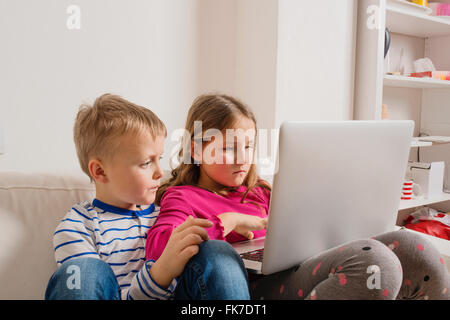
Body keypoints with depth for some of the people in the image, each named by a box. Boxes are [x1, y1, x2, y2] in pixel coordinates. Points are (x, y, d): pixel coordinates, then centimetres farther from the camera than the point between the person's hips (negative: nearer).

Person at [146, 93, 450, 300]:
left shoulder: (258, 193, 29)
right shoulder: (182, 196, 8)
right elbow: (157, 246, -12)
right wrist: (229, 221, -12)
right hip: (257, 286, -7)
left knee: (411, 246, -15)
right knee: (374, 260, -31)